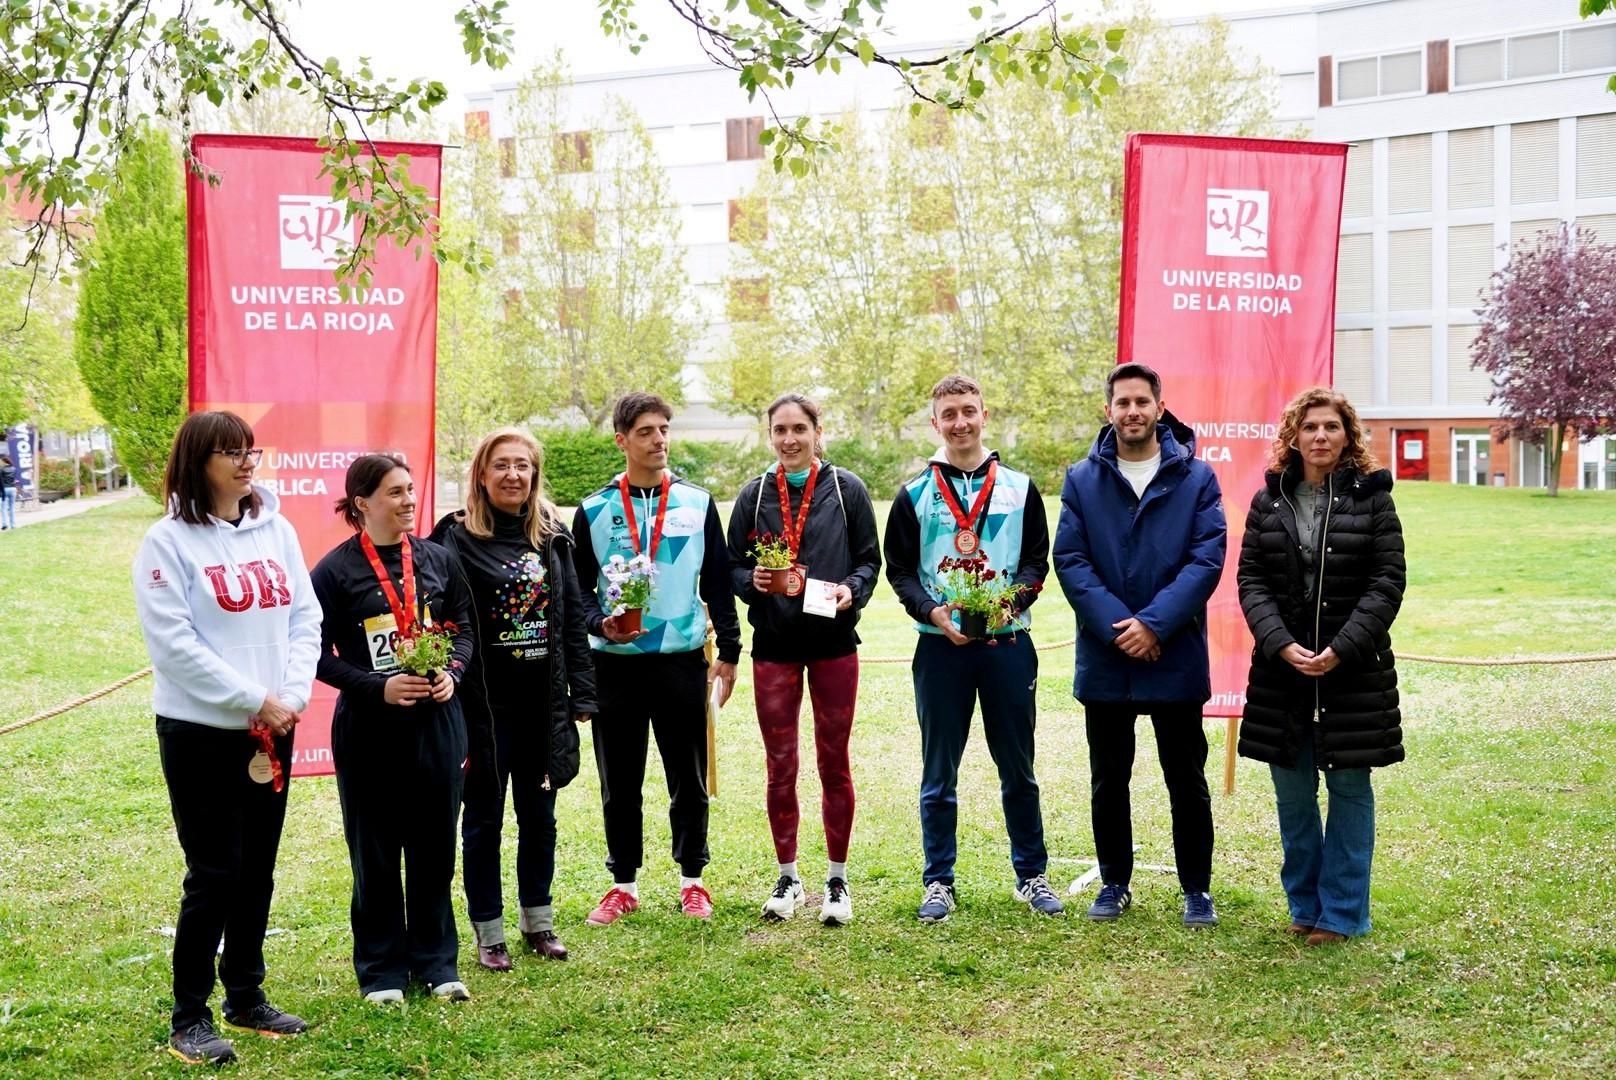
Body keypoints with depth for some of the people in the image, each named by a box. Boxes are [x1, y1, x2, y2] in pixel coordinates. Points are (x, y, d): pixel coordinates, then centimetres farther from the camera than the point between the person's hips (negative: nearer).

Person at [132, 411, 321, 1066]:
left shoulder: (276, 530, 6)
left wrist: (293, 696, -9)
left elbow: (305, 618, 5)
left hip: (272, 732, 5)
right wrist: (257, 700, -16)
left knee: (257, 872, 14)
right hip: (200, 734, -5)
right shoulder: (169, 540, -9)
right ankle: (189, 1019, 13)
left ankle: (247, 999, 28)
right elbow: (174, 644, -15)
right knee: (213, 876, 0)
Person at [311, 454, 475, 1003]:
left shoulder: (436, 559, 6)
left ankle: (436, 962, 22)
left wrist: (452, 672, -5)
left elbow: (464, 627, 13)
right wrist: (378, 687, -17)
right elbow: (319, 654, -6)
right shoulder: (335, 571, -6)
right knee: (376, 853, 5)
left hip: (436, 720, 3)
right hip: (368, 726, -3)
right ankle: (381, 970, 18)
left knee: (435, 845, 9)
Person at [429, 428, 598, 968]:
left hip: (542, 700, 4)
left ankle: (538, 921, 29)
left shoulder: (552, 534, 7)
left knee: (539, 815, 14)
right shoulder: (457, 536, -8)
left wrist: (580, 693, 6)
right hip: (484, 702, -4)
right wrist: (446, 681, -19)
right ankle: (489, 934, 19)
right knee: (484, 820, 8)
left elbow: (573, 617, 9)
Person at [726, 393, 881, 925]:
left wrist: (851, 590, -16)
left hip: (834, 642, -1)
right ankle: (787, 877, 21)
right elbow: (733, 566, 7)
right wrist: (752, 580, -14)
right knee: (780, 766, 6)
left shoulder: (846, 489, 2)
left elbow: (870, 559, 4)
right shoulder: (754, 495, 5)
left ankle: (837, 880, 18)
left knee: (834, 763, 6)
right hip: (773, 645, 1)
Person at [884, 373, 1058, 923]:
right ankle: (939, 882, 16)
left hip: (1007, 643, 1)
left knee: (1018, 770, 9)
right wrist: (932, 611, -13)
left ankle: (1032, 876, 21)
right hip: (939, 647, 0)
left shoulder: (1019, 488, 7)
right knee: (939, 775, 6)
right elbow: (899, 570, 4)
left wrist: (1014, 597, -13)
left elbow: (1038, 559, 7)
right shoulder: (914, 494, 5)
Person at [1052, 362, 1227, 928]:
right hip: (1104, 659, 2)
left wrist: (1154, 624, -18)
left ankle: (1196, 888, 22)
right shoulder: (1082, 479, 3)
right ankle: (1114, 883, 28)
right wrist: (1116, 625, -16)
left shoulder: (1196, 478, -1)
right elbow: (1069, 560, -5)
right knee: (1108, 781, 13)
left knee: (1187, 781, 9)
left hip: (1177, 658, -1)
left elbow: (1207, 559, -9)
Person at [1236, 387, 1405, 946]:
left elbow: (1387, 581, -6)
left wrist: (1341, 649, -16)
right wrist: (1281, 645, -13)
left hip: (1353, 668, -2)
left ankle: (1341, 912, 13)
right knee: (1293, 793, 9)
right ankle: (1304, 906, 21)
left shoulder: (1371, 497, -1)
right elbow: (1250, 580, 2)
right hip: (1281, 668, 3)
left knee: (1349, 788, 4)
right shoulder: (1268, 500, 6)